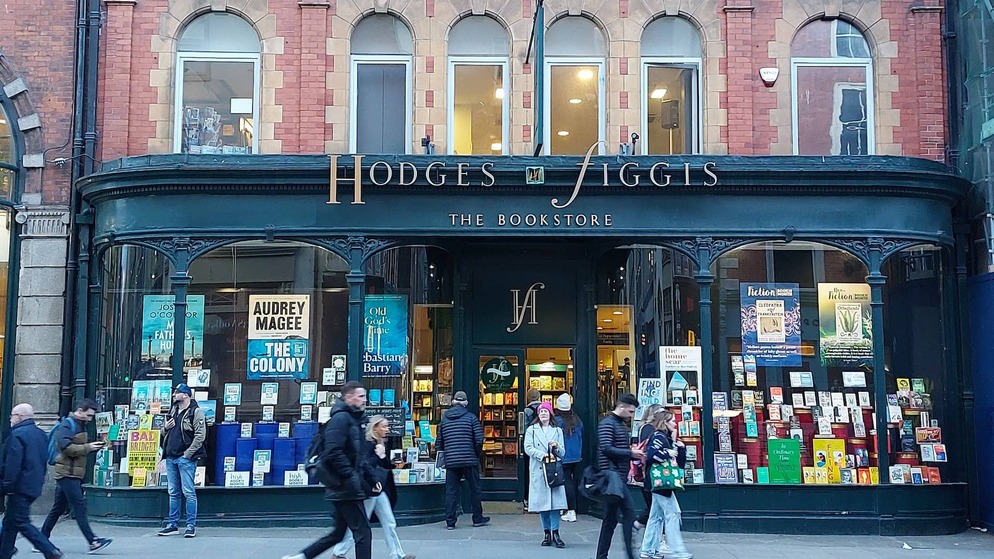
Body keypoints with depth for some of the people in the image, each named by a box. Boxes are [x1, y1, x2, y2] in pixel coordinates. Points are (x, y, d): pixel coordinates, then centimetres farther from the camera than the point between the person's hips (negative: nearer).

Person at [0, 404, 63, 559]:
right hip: (35, 486, 9)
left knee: (21, 522, -7)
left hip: (20, 487, -9)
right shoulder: (41, 434, 14)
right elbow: (44, 461, 18)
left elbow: (13, 463, -21)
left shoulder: (17, 434, -14)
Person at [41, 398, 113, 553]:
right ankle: (92, 542, -14)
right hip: (67, 473, -10)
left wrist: (94, 447, 4)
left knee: (58, 508, 12)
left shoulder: (80, 426, 19)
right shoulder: (66, 425, -11)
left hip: (73, 474, 10)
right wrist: (88, 447, -19)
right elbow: (66, 447, -22)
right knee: (79, 506, -11)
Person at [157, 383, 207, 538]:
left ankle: (191, 525, -2)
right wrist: (165, 428, 5)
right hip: (171, 458, 8)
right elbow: (164, 433, 28)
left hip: (186, 458, -8)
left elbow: (200, 435, -14)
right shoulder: (173, 411, 18)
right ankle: (173, 525, 17)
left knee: (188, 492, -6)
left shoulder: (195, 412, -7)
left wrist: (188, 453, -16)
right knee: (173, 493, 11)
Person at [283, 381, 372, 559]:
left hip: (343, 488, 10)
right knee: (363, 532, -5)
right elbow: (333, 453, -23)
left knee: (338, 533, 16)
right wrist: (353, 479, -23)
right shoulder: (341, 418, -13)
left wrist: (369, 481, 15)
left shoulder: (353, 419, 17)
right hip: (346, 488, -10)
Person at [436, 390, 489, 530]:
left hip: (450, 461, 3)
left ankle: (450, 522, 5)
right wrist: (477, 454, 8)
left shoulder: (444, 419, 8)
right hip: (469, 460, -3)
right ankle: (478, 519, 17)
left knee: (451, 491, 6)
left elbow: (439, 441, 10)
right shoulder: (471, 417, -3)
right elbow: (479, 439, -8)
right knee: (475, 490, 10)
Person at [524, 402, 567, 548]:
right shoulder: (531, 430, 10)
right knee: (542, 502, 0)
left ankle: (555, 533, -6)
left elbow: (562, 453, 11)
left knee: (555, 501, -8)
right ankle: (547, 533, 8)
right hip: (538, 471, 0)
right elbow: (528, 448, -4)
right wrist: (542, 455, -17)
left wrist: (556, 447, -11)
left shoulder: (557, 431, 14)